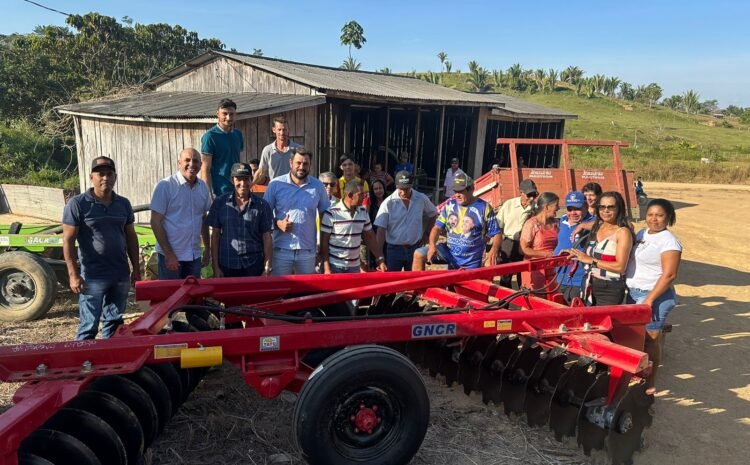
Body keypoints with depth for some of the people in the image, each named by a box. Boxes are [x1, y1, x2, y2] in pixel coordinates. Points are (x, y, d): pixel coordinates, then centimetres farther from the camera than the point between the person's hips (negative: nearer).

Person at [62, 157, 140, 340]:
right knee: (89, 326, 0)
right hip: (93, 277, -5)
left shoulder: (124, 204, 8)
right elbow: (68, 240, -7)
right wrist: (73, 274, -13)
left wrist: (136, 269, 11)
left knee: (114, 323, 15)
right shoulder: (77, 204, -6)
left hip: (121, 275, 5)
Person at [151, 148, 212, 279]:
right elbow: (156, 222, -10)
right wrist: (168, 254, -14)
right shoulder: (165, 186, -9)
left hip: (195, 255, 5)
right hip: (171, 255, -5)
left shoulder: (203, 187, 6)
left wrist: (207, 248, 14)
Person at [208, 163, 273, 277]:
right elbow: (215, 236, 5)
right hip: (227, 267, 1)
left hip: (254, 267, -1)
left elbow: (267, 238, 1)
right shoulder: (220, 203, 2)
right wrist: (215, 266, 1)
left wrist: (267, 269, -3)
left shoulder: (262, 205, 0)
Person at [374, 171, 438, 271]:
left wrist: (426, 234, 8)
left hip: (415, 248, 2)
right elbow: (381, 229, -12)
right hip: (394, 249, -2)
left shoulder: (422, 199, -5)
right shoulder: (388, 203, -12)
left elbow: (433, 215, 15)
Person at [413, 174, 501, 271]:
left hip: (471, 261, -3)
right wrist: (432, 245, -19)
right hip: (449, 251, 3)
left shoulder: (484, 208, -10)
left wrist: (494, 249, -30)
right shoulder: (449, 205, 0)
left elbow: (496, 233, -9)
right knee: (419, 254, -13)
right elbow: (437, 227, 0)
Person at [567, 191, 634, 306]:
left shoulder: (623, 232, -9)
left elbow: (620, 266, -17)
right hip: (591, 286, 6)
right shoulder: (597, 226, 10)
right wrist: (581, 227, 16)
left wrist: (591, 260, -16)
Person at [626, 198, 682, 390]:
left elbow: (669, 275, -17)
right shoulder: (641, 234, 12)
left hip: (654, 296, -7)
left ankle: (649, 384, 12)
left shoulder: (669, 241, -12)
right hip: (633, 293, 7)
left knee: (650, 340, 0)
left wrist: (649, 300, -19)